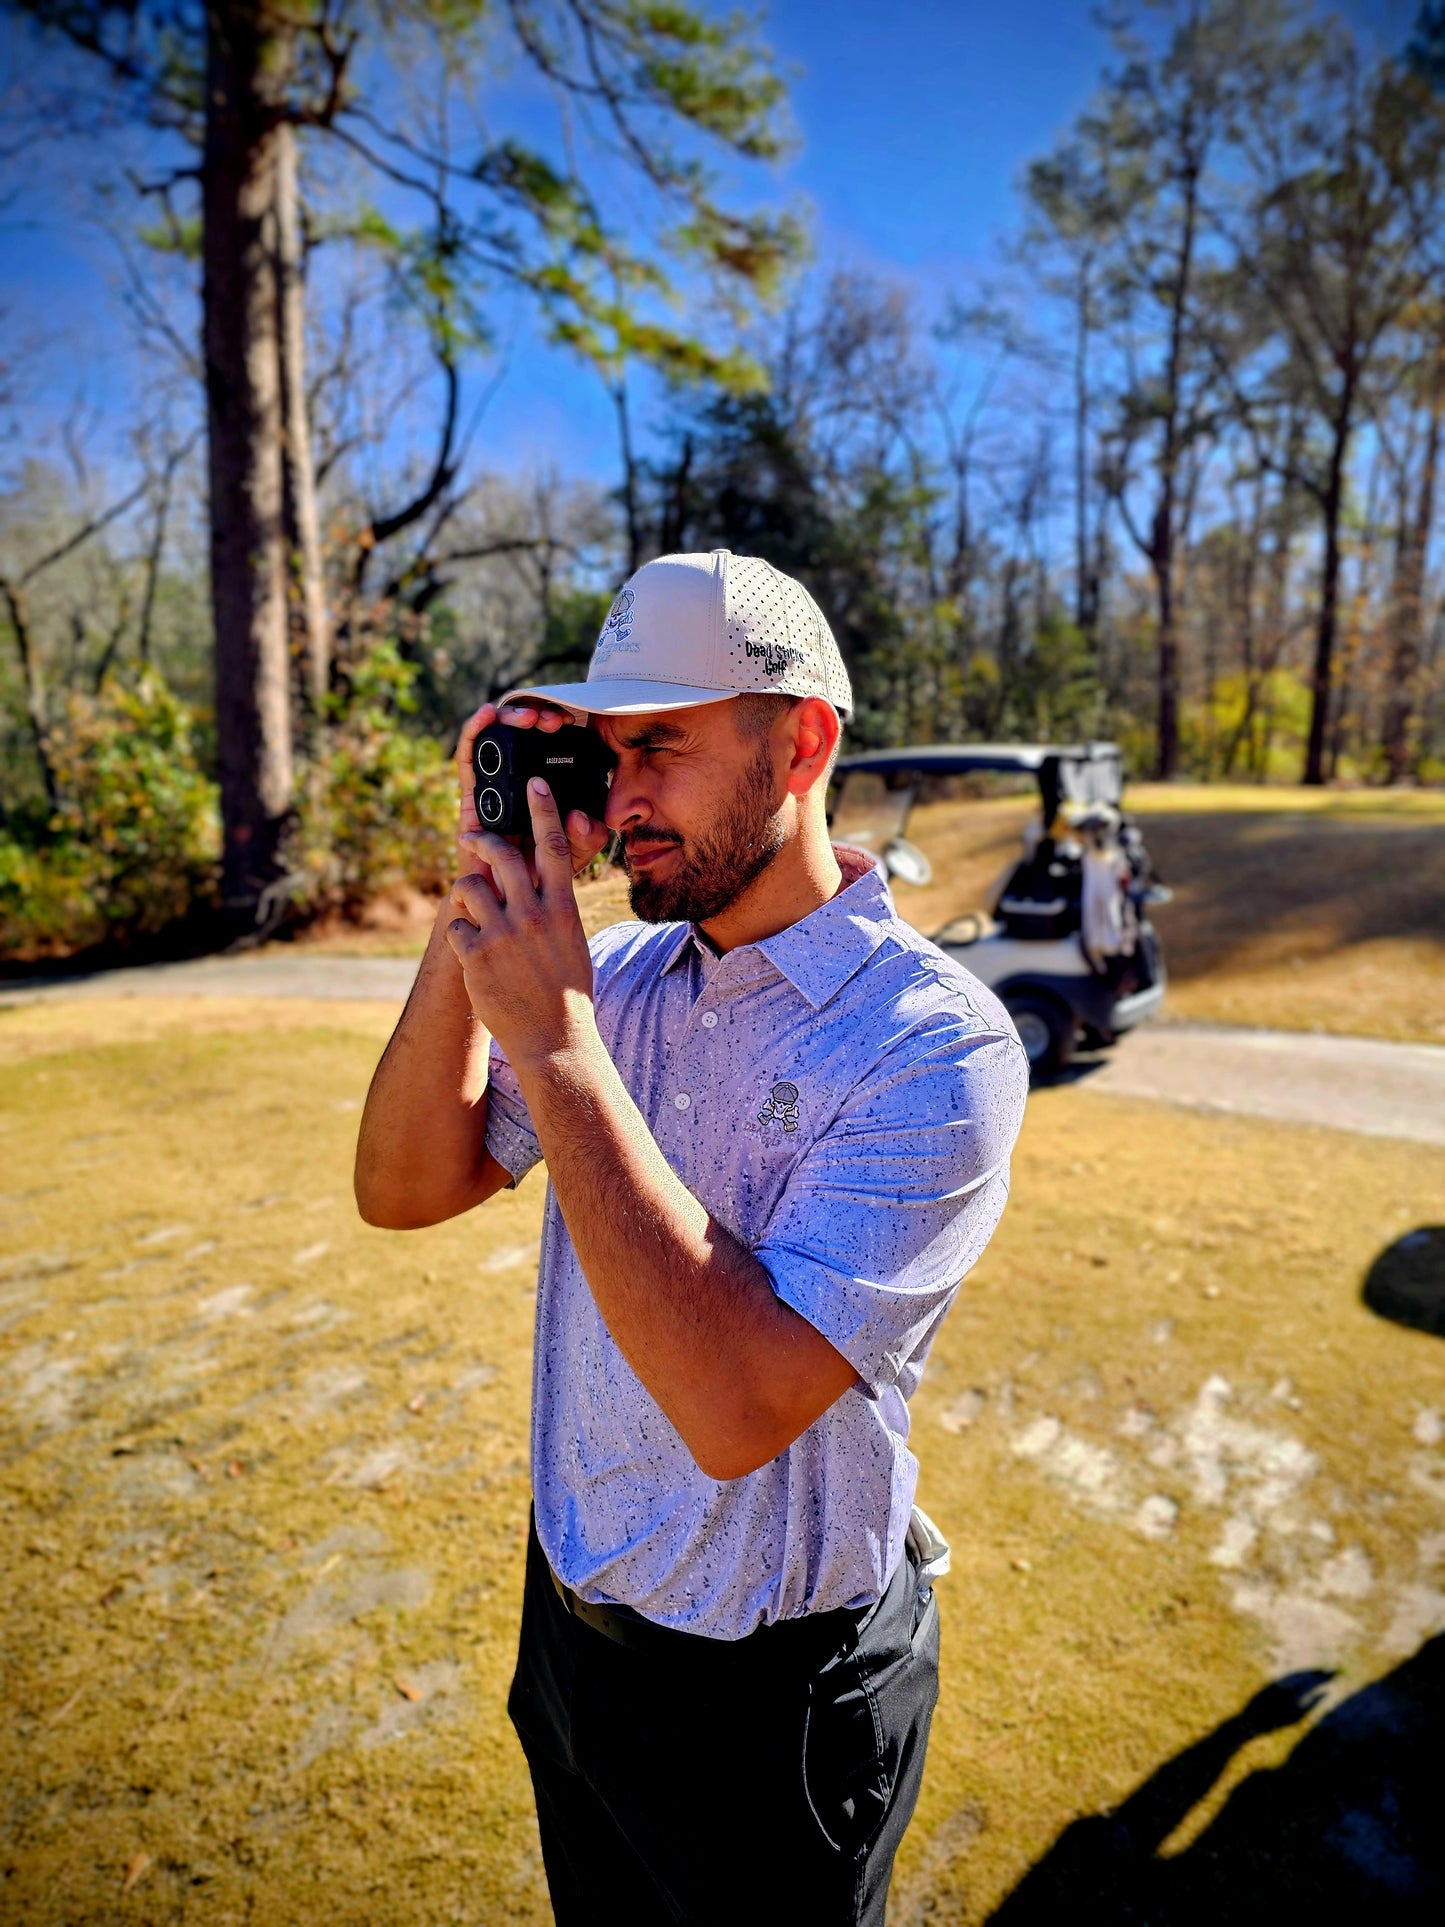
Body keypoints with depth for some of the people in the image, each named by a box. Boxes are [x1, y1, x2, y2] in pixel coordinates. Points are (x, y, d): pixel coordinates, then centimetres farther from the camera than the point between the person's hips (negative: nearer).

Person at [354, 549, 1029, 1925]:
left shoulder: (935, 1045, -26)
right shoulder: (621, 972, -6)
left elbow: (740, 1410, -33)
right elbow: (402, 1190, -8)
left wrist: (554, 1044, -33)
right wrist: (482, 900, -18)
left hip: (764, 1697, -5)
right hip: (566, 1619, 6)